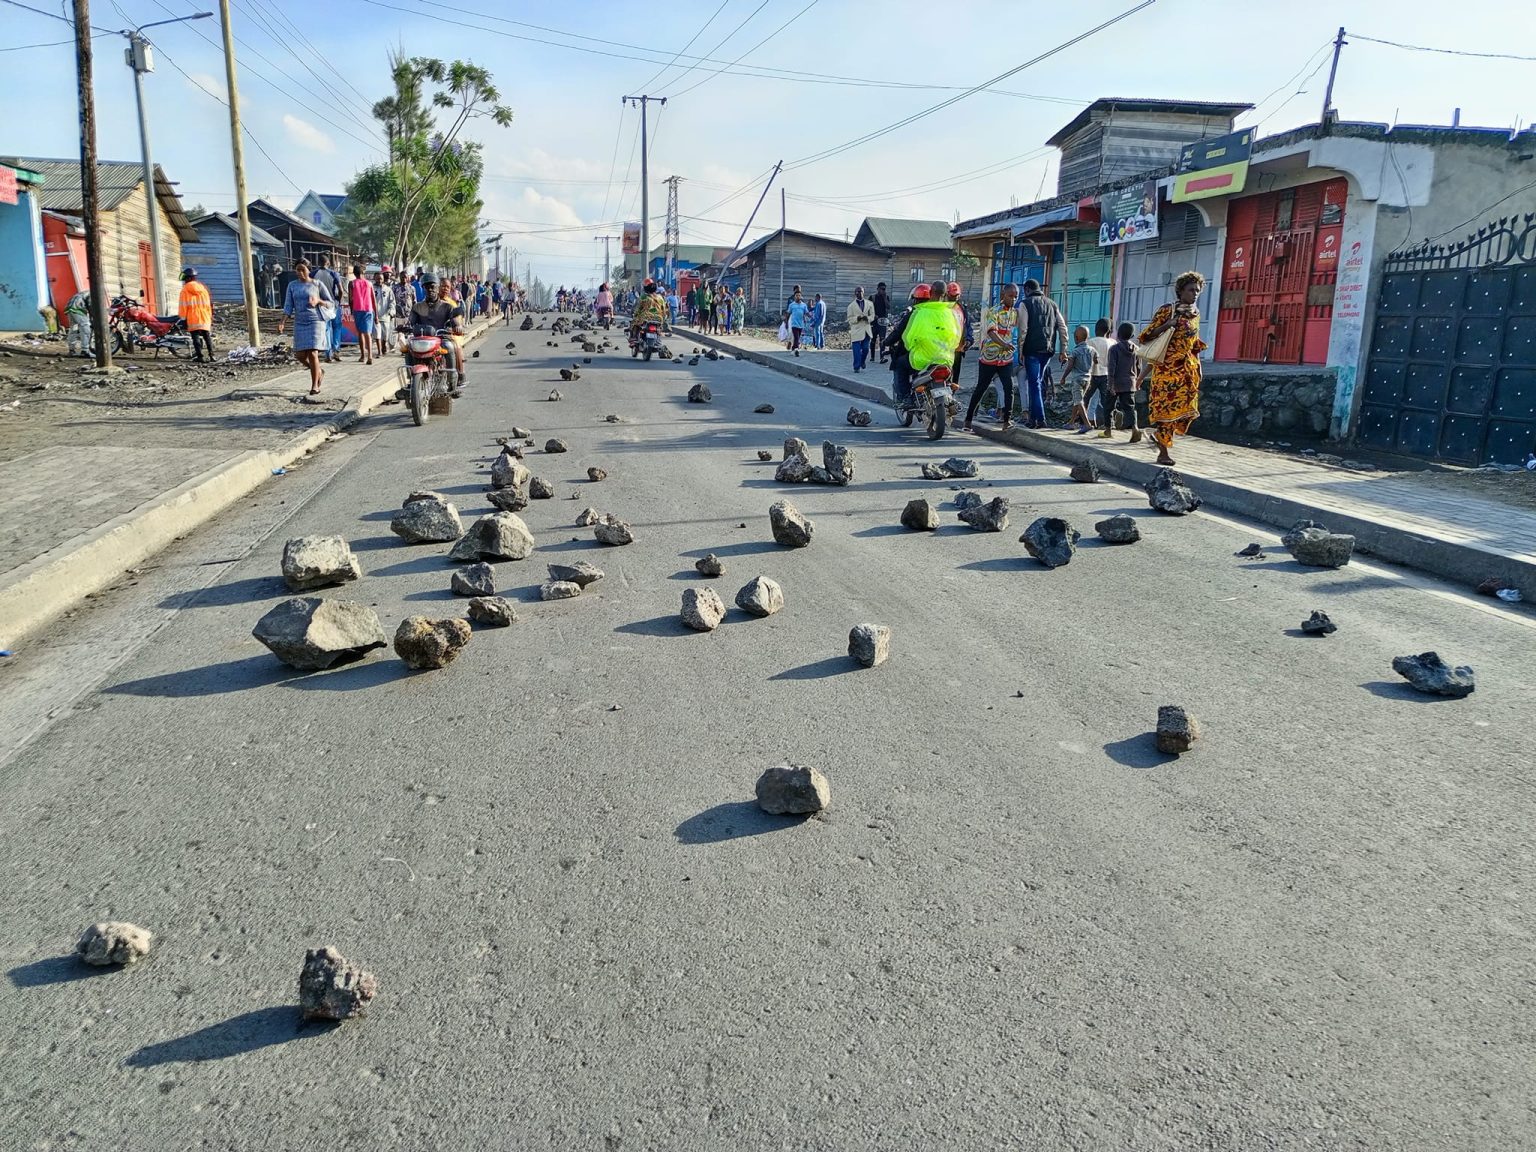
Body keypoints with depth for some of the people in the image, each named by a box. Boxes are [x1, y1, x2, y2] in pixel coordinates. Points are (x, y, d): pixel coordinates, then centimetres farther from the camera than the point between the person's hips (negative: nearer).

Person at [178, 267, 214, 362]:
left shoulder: (185, 290, -2)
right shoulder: (203, 289, 12)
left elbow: (183, 305, -4)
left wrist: (183, 318, 0)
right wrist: (210, 317, 21)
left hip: (193, 319, -4)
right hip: (205, 318, 4)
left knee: (196, 337, -3)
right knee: (207, 336, 9)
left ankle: (199, 356, -10)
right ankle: (211, 354, 4)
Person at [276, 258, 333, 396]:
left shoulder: (318, 284, 0)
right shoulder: (292, 285, 8)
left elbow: (331, 303, 3)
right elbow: (288, 306, 4)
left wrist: (318, 301, -16)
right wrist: (282, 321, -9)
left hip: (316, 322, -4)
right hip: (299, 324, 4)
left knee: (312, 354, -13)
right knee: (300, 355, 1)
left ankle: (314, 385, -2)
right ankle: (319, 371, 30)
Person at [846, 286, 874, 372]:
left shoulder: (869, 304, 10)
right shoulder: (851, 306, 2)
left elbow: (872, 316, 11)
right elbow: (849, 319, 0)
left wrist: (867, 318, -11)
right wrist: (857, 318, -18)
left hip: (866, 330, 3)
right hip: (856, 330, -3)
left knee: (866, 349, 5)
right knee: (857, 350, -6)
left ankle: (862, 362, 31)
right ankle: (857, 367, 1)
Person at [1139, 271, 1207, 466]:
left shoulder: (1196, 313, 13)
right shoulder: (1167, 310, -5)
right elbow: (1147, 335, -7)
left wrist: (1197, 365, 16)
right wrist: (1166, 325, -21)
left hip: (1188, 367, 6)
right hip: (1167, 366, -6)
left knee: (1187, 408, 0)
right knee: (1167, 406, -6)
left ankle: (1159, 434, 24)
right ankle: (1163, 452, -1)